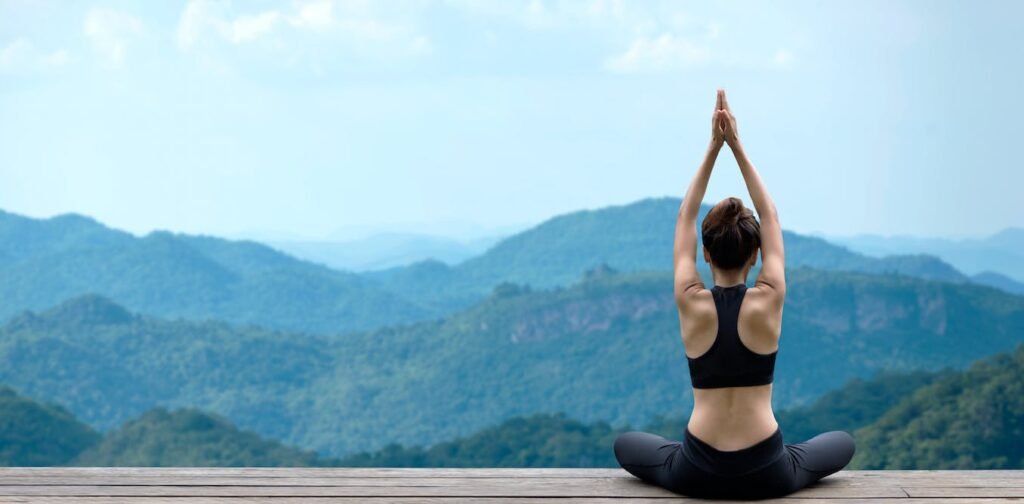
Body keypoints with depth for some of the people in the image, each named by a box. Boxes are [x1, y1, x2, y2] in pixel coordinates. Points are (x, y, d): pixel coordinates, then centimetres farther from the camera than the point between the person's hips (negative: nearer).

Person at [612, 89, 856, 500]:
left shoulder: (692, 304, -6)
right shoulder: (769, 302, -6)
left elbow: (686, 217, 5)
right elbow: (770, 216, 5)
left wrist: (713, 146, 4)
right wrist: (737, 146, 4)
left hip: (697, 473, 0)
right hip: (767, 473, 0)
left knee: (626, 445, 31)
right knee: (843, 443, 30)